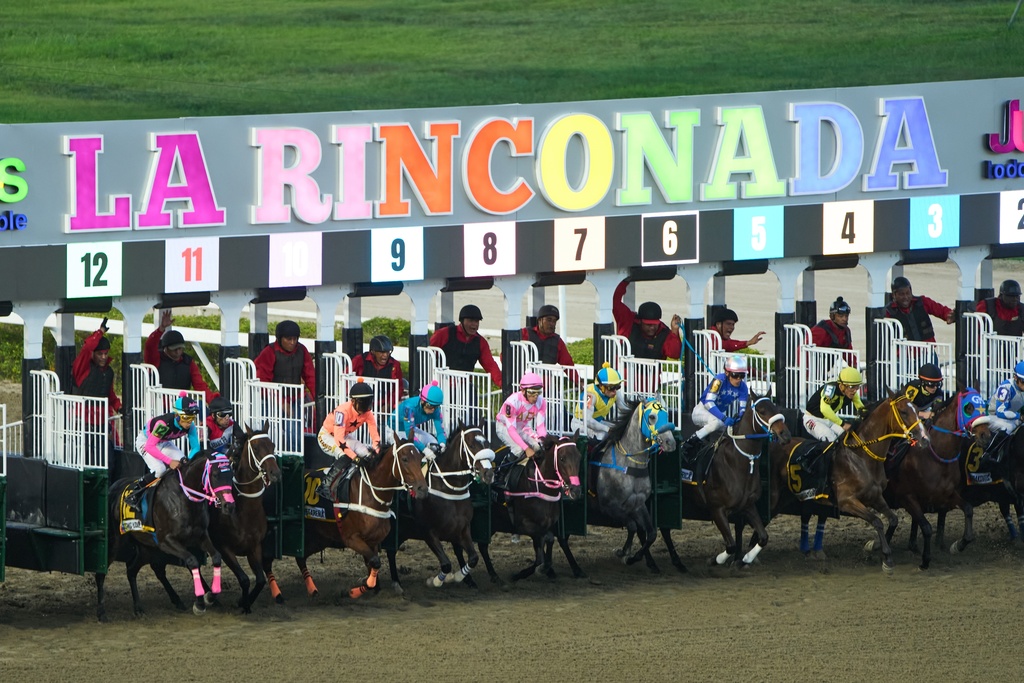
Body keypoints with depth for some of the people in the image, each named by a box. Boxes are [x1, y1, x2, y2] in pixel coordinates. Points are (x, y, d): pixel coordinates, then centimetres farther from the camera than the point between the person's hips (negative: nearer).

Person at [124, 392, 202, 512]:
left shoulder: (190, 426, -20)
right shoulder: (164, 423, -39)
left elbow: (195, 447, -13)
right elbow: (150, 447, -38)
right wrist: (170, 461, -43)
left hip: (164, 443, 6)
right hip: (145, 441, -6)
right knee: (159, 470, -28)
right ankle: (132, 492, -12)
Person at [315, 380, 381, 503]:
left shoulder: (367, 413, -16)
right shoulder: (343, 411, -36)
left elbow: (375, 435, -13)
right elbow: (339, 439, -41)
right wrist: (355, 458, -45)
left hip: (346, 436, 7)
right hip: (327, 436, -7)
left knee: (366, 454, -14)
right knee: (345, 457, -32)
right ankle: (325, 487, -23)